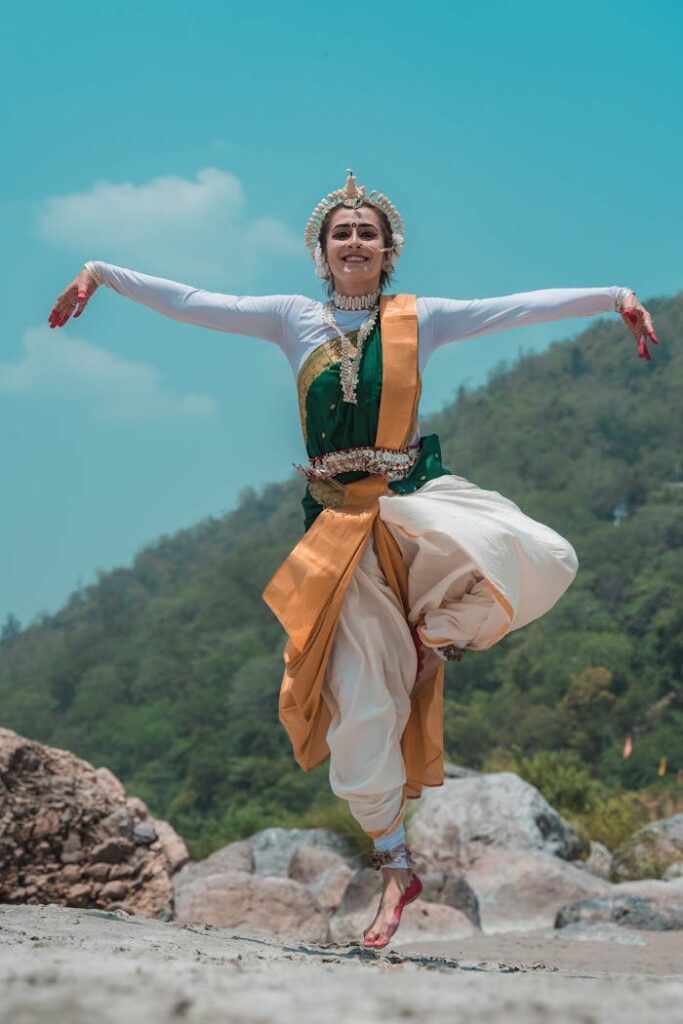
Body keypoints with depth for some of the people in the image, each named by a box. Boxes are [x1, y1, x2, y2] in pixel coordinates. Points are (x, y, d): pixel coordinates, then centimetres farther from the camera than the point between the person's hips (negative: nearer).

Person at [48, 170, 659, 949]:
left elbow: (521, 307, 1)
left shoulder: (418, 319, 7)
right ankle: (395, 868, 14)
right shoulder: (294, 319, 9)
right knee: (361, 702, -1)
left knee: (541, 560, -30)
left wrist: (613, 296, -7)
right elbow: (192, 304, 8)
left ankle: (436, 635, 0)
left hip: (417, 498, 0)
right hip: (341, 520, 1)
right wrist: (102, 273, 2)